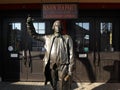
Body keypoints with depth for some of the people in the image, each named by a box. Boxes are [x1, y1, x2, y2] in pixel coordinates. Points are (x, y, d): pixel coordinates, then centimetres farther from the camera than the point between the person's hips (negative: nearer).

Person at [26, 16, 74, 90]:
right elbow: (34, 34, 18)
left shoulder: (67, 38, 3)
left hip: (63, 67, -3)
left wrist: (70, 72, -8)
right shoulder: (48, 38, 12)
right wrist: (29, 23, 3)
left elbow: (71, 55, -1)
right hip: (52, 68, 3)